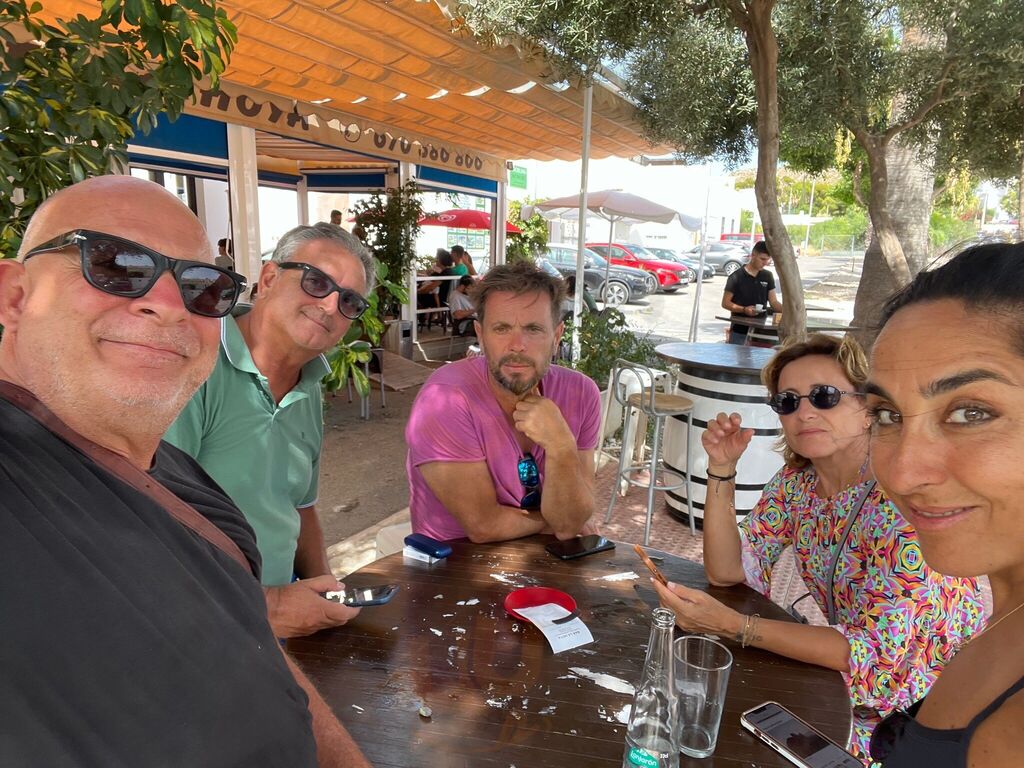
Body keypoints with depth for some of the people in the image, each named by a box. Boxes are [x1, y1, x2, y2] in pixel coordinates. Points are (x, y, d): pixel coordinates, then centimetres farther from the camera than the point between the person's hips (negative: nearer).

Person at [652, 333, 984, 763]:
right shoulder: (796, 482, -5)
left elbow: (875, 650, -28)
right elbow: (726, 571, -4)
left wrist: (732, 625, -35)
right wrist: (721, 469, -16)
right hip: (846, 686, 6)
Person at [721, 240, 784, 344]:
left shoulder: (768, 276, 7)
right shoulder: (736, 277, -7)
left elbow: (774, 302, 7)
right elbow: (725, 303, -7)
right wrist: (744, 309, -22)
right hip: (739, 331, -4)